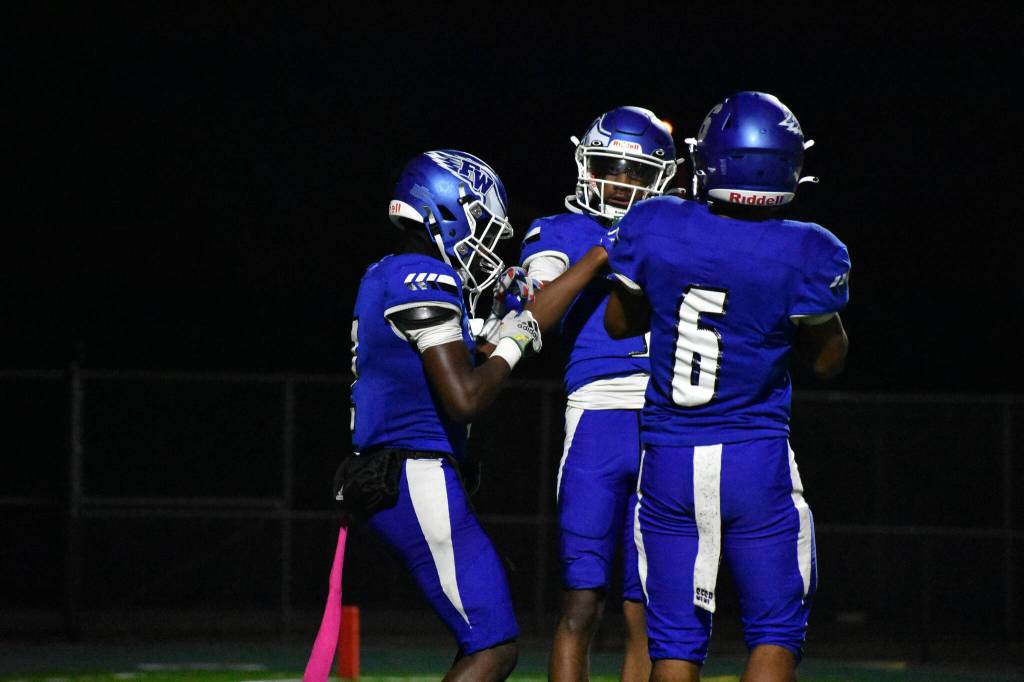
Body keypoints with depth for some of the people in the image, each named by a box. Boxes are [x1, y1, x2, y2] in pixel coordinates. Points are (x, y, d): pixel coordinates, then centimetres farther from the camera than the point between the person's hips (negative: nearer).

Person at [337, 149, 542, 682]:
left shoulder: (384, 277, 16)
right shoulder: (423, 281, -15)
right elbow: (464, 399, -21)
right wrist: (509, 347, -5)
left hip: (383, 475, 10)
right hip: (417, 482, -10)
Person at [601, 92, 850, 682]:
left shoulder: (654, 230, -6)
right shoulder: (805, 255, -13)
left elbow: (620, 323, 11)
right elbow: (828, 360, 3)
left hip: (669, 461, 2)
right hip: (758, 461, -2)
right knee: (776, 633, 8)